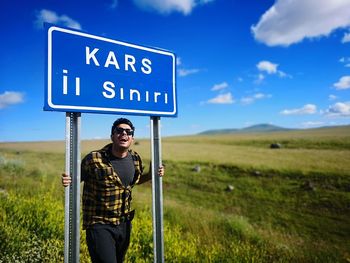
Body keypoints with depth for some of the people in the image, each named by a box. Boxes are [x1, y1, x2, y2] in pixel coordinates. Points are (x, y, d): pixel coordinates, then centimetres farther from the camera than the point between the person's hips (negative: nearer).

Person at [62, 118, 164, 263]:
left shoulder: (135, 158, -3)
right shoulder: (94, 159, -19)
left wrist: (151, 174, 0)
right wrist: (66, 180, -28)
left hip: (124, 224, 6)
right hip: (99, 225, -6)